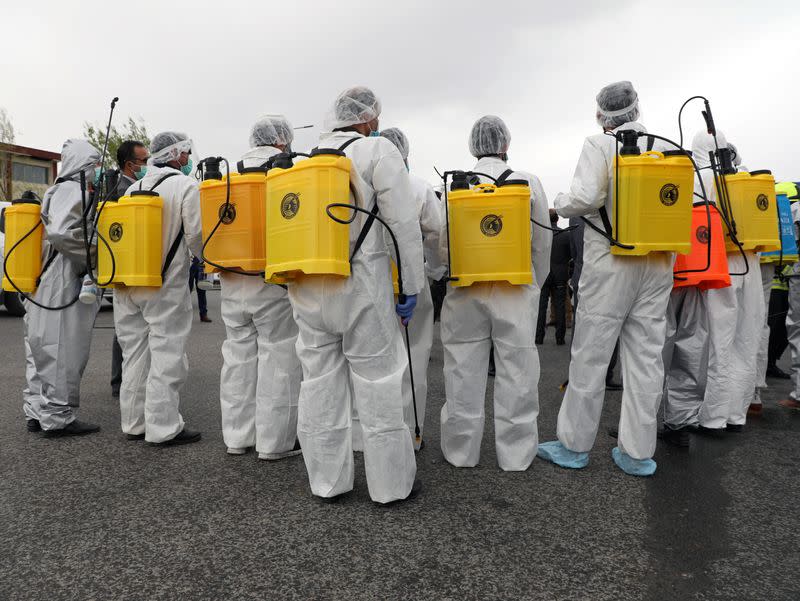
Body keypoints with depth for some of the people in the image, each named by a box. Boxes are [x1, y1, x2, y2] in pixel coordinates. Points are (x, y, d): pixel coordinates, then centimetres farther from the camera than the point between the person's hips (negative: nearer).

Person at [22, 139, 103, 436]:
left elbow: (56, 230, 20)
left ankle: (37, 413, 24)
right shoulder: (75, 190, -12)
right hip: (64, 285, -10)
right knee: (62, 350, -5)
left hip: (45, 284, 10)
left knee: (42, 350, 14)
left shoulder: (57, 191, 20)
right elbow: (62, 233, -24)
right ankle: (58, 418, 2)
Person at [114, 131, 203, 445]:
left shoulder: (134, 188, 14)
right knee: (167, 354, -4)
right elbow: (196, 235, -12)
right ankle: (163, 427, -2)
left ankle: (134, 422, 21)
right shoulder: (185, 185, -6)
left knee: (135, 354, 12)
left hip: (128, 284, 7)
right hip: (165, 284, -7)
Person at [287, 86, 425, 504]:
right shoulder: (377, 150, -3)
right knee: (378, 385, 3)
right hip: (361, 285, -5)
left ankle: (327, 481, 22)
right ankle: (391, 484, 13)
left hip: (306, 289, 6)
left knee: (319, 385, 11)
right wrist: (412, 285, -4)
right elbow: (404, 224, -10)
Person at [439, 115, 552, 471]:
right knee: (516, 372, 7)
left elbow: (443, 245, 4)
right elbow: (542, 244, 5)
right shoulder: (528, 182, 0)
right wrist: (535, 286, 17)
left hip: (466, 291, 1)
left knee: (464, 373, 9)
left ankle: (461, 451, 20)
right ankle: (516, 454, 17)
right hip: (516, 291, -1)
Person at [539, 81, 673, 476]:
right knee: (646, 355, 8)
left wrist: (559, 203, 2)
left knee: (590, 355, 2)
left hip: (611, 261, -5)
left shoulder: (600, 145, -6)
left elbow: (585, 198, -18)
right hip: (658, 264, 5)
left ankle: (574, 445, 13)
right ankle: (637, 453, 14)